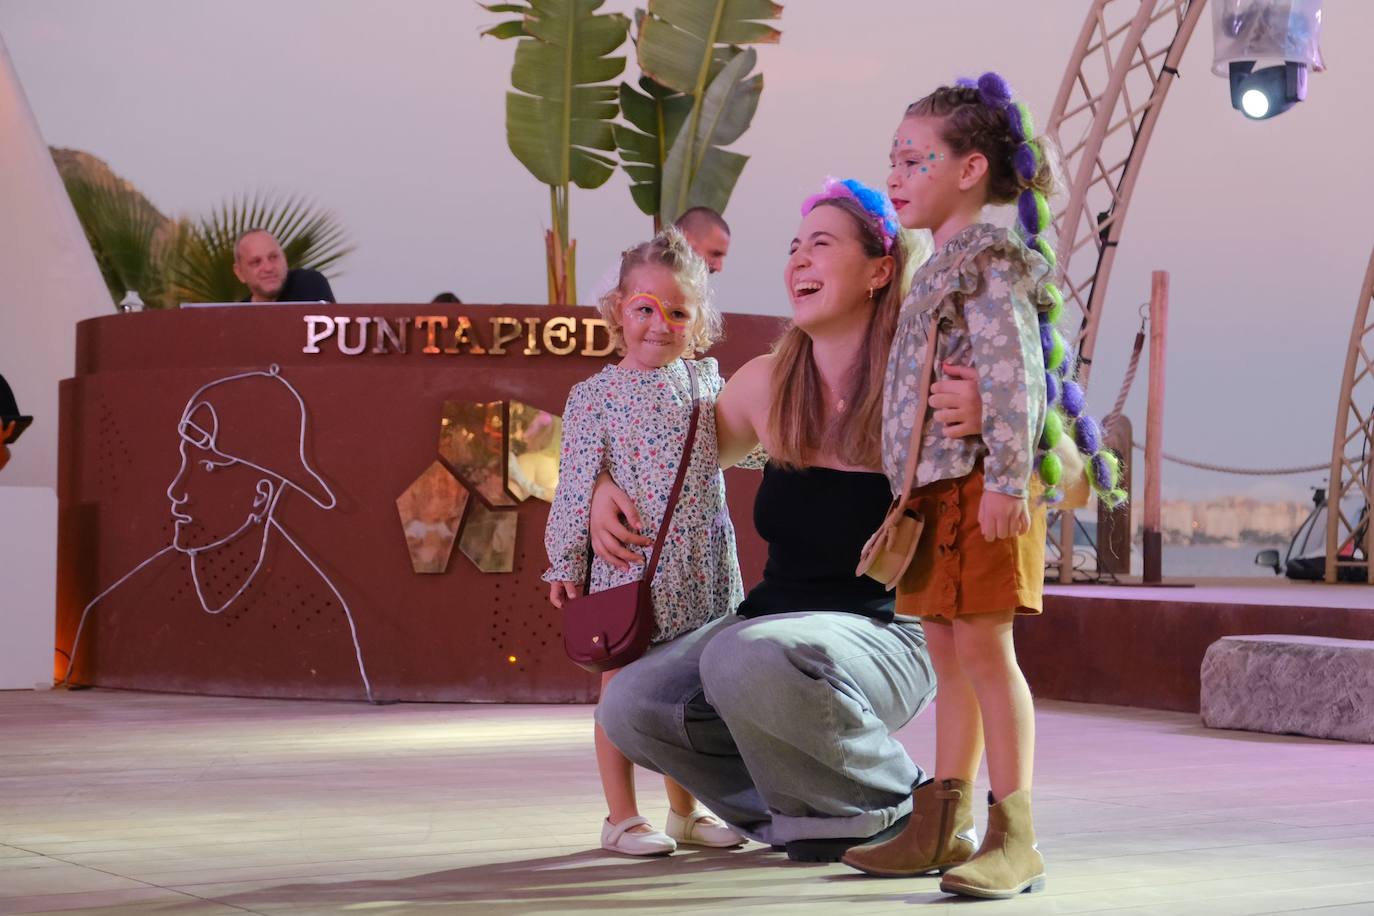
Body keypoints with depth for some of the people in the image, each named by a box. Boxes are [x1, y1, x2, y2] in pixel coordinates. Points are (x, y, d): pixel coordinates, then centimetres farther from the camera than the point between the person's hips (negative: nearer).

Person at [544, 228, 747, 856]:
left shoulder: (704, 382, 8)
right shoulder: (595, 396, -4)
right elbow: (576, 484, -5)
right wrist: (565, 563, -7)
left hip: (698, 566, 4)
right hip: (626, 563, -4)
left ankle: (684, 811, 24)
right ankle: (621, 817, 11)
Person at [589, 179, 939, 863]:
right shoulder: (766, 384, 3)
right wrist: (607, 488, 4)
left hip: (883, 635, -6)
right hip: (773, 620, 6)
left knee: (747, 661, -36)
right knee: (631, 707, -15)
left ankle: (888, 805, -9)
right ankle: (808, 812, 4)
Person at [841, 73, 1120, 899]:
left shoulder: (989, 253, -9)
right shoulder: (946, 262, 20)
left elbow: (1013, 373, -19)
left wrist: (1006, 480, -25)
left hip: (978, 484, -10)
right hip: (936, 485, 10)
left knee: (984, 647, -9)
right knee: (950, 653, 12)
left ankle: (1015, 840, -6)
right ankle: (942, 829, 19)